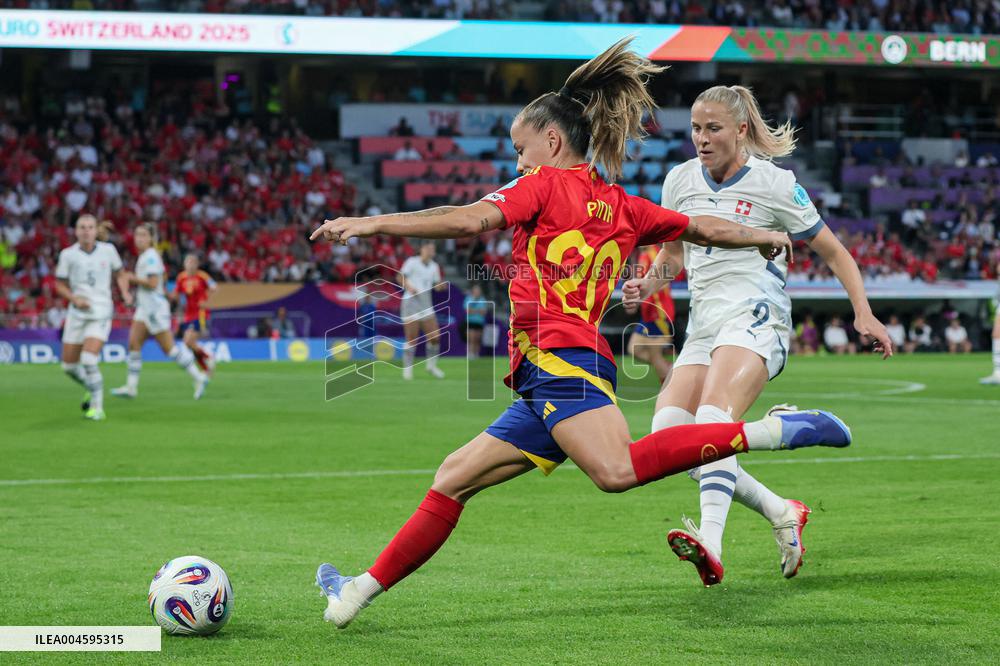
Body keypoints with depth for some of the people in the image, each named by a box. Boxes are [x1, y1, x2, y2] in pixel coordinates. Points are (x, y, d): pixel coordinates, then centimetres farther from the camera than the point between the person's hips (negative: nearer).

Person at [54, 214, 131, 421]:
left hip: (101, 313, -2)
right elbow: (60, 285, 6)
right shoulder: (68, 254, -2)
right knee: (69, 366, 6)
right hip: (77, 314, 3)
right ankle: (92, 389, 37)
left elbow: (120, 274, 15)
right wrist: (75, 298, -12)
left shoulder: (108, 250, -1)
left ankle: (97, 408, -6)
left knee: (88, 361, -20)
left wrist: (125, 293, -4)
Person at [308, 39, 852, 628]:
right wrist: (765, 237, 49)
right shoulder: (622, 206, 22)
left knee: (619, 471, -32)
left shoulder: (545, 184, 3)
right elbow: (702, 229, 31)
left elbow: (471, 220, -11)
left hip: (559, 360, -10)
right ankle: (360, 593, 15)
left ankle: (763, 433, -30)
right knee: (454, 478, 12)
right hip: (545, 385, 10)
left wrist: (372, 224, -9)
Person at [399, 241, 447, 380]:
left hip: (426, 306, 5)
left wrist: (441, 286, -8)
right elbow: (401, 277, -2)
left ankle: (431, 365, 16)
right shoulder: (412, 262, -4)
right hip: (411, 303, -5)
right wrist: (409, 287, -19)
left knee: (435, 337, -2)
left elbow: (437, 286, 15)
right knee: (412, 339, -6)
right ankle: (407, 368, 6)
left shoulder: (434, 266, 11)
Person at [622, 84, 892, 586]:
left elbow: (832, 251, 6)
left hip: (755, 319, -6)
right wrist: (648, 285, 4)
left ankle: (710, 545, -47)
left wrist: (863, 312, -5)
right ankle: (782, 515, 2)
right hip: (703, 326, 6)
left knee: (713, 417, -31)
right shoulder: (680, 181, 11)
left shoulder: (774, 184, -1)